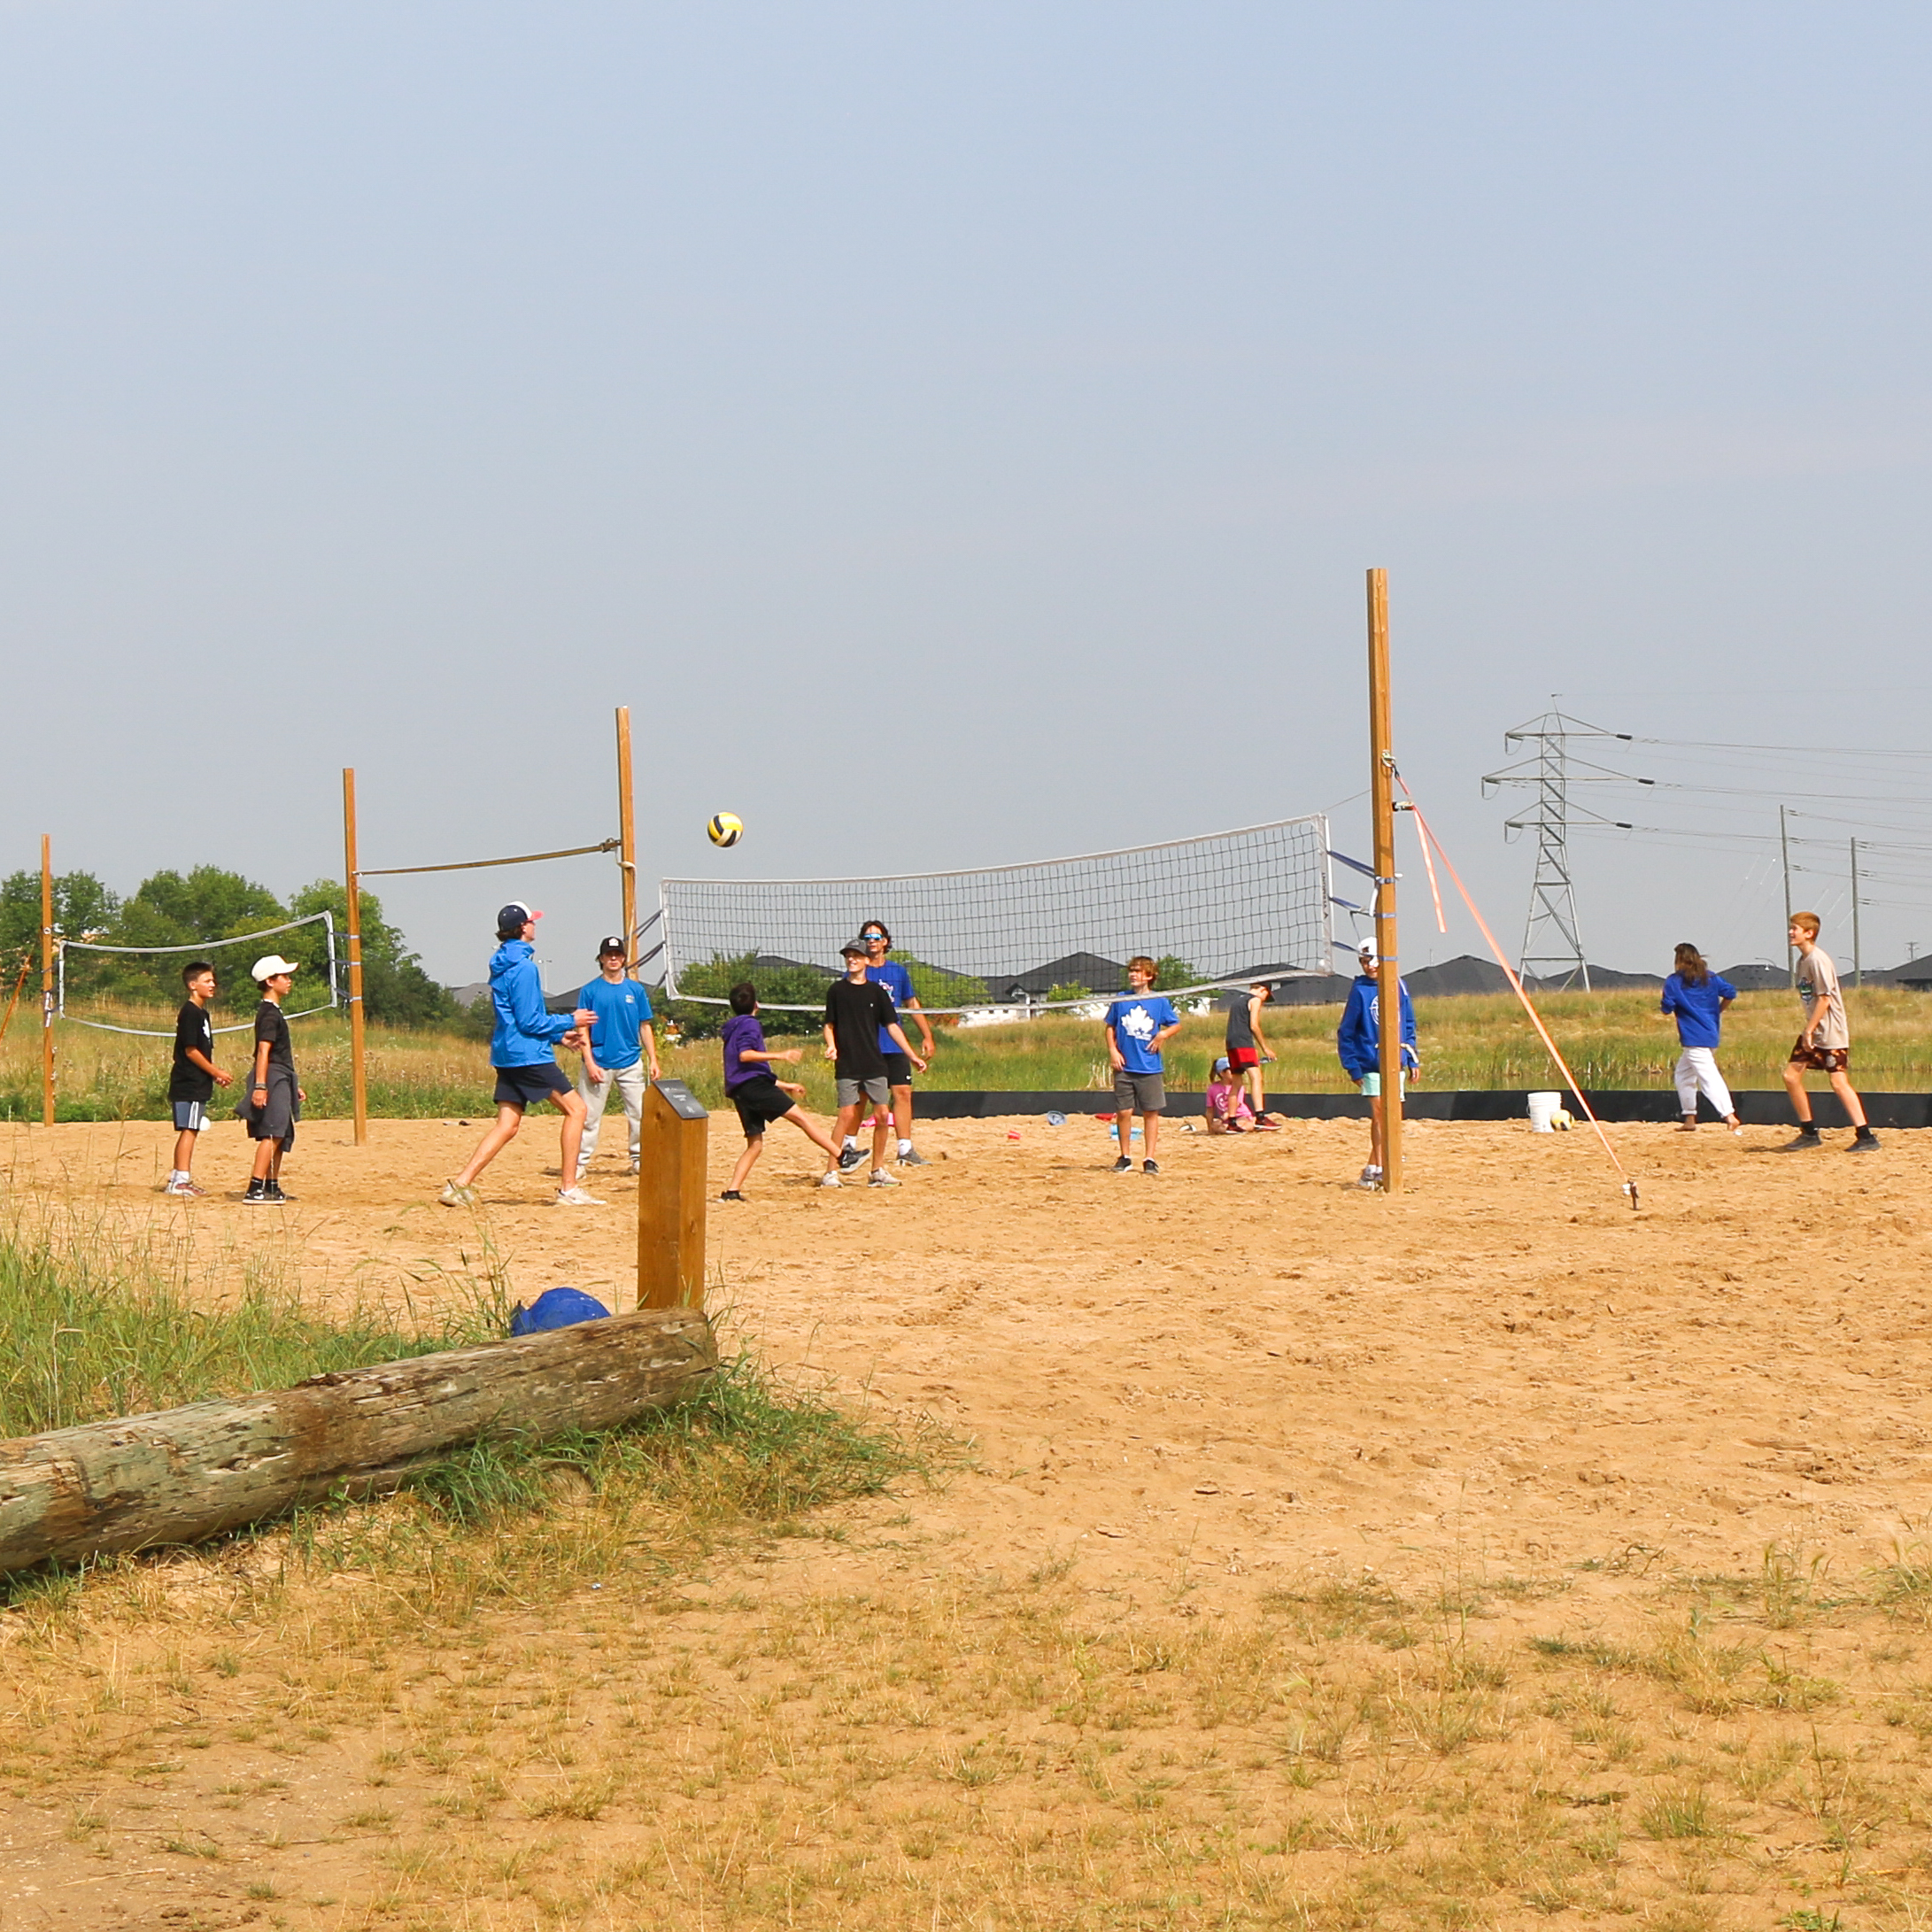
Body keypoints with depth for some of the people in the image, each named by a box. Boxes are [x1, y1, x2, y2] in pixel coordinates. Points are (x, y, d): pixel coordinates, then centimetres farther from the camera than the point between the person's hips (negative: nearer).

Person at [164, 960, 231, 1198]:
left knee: (189, 1131, 11)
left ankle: (177, 1179, 16)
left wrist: (215, 1074, 13)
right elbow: (191, 1051, -17)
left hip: (197, 1084, 10)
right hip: (189, 1083, -10)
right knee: (189, 1130, -11)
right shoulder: (190, 1013, -13)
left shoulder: (201, 1013, 17)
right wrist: (216, 1072, -12)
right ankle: (181, 1180, -13)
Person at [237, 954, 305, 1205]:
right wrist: (260, 1085, -28)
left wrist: (294, 1086, 29)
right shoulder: (270, 1014, -12)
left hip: (281, 1080, 11)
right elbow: (264, 1051, -21)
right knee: (272, 1134, -16)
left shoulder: (274, 1012, 20)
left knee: (281, 1136, 13)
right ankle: (255, 1189, -22)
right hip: (273, 1080, -11)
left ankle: (272, 1188, 20)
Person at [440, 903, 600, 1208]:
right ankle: (568, 1189, -3)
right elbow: (530, 1022, -16)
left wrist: (559, 1035, 24)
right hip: (529, 1055, -9)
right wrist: (570, 1021, -5)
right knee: (575, 1108, -1)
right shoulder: (523, 967, -14)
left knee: (507, 1125, 7)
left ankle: (461, 1183, -4)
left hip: (507, 1056, 9)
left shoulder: (501, 966, 17)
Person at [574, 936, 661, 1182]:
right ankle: (580, 1164, 1)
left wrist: (653, 1060, 4)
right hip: (599, 1063, -2)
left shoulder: (635, 990, 9)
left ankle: (639, 1160, 11)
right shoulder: (590, 991, 2)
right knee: (589, 1115, -3)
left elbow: (645, 1027, 11)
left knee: (639, 1113, 1)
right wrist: (589, 1063, -10)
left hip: (630, 1062, 2)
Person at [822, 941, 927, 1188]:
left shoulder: (876, 991, 7)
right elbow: (830, 1024, 8)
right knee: (847, 1116, -10)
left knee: (882, 1116, -1)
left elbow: (892, 1026, 9)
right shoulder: (837, 990, 5)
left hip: (875, 1063, 2)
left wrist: (912, 1056, 5)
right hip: (847, 1065, -2)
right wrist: (831, 1046, -12)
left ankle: (878, 1171, 11)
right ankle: (831, 1172, -7)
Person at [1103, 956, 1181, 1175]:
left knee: (1151, 1113, 3)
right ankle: (1125, 1157, 16)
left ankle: (1150, 1159, 11)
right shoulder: (1121, 1000, 4)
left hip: (1150, 1068, -1)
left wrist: (1163, 1035, -8)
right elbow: (1110, 1026, 12)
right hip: (1124, 1067, 1)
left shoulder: (1160, 1001, 1)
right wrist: (1112, 1050, 0)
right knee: (1123, 1112, 2)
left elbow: (1176, 1024, 10)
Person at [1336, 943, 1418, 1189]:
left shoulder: (1398, 985, 8)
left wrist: (1413, 1060, 10)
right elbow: (1345, 1032, -1)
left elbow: (1408, 1026, 14)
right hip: (1371, 1063, -4)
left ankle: (1372, 1170, 14)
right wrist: (1352, 1066, -8)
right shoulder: (1360, 990, -3)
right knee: (1379, 1113, -14)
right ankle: (1378, 1169, -16)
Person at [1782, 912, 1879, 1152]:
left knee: (1838, 1082, -12)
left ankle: (1866, 1137, -10)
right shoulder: (1803, 961, 13)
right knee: (1791, 1076, 6)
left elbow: (1825, 998, -19)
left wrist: (1809, 1030, -17)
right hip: (1813, 1031, 10)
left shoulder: (1818, 959, -16)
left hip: (1831, 1032, -10)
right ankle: (1809, 1133, 15)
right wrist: (1808, 1031, 12)